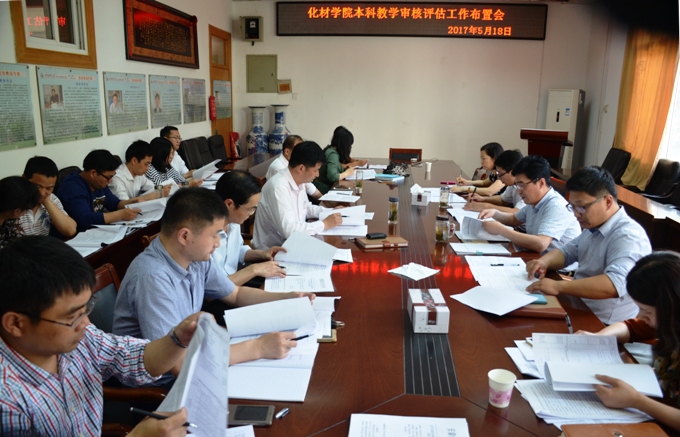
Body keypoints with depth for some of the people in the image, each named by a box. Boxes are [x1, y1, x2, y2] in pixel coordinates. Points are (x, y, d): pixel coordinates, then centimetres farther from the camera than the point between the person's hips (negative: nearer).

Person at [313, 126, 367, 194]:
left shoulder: (330, 149, 6)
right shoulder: (333, 154, -20)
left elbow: (337, 166, 19)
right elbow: (332, 176, -31)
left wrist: (356, 163, 14)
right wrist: (347, 173, -14)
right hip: (324, 188, -9)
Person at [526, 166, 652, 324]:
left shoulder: (628, 236, -21)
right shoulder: (594, 228, 6)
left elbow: (616, 284, -36)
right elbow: (566, 252, 19)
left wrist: (558, 286, -38)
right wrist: (544, 261, -3)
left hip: (602, 326, -8)